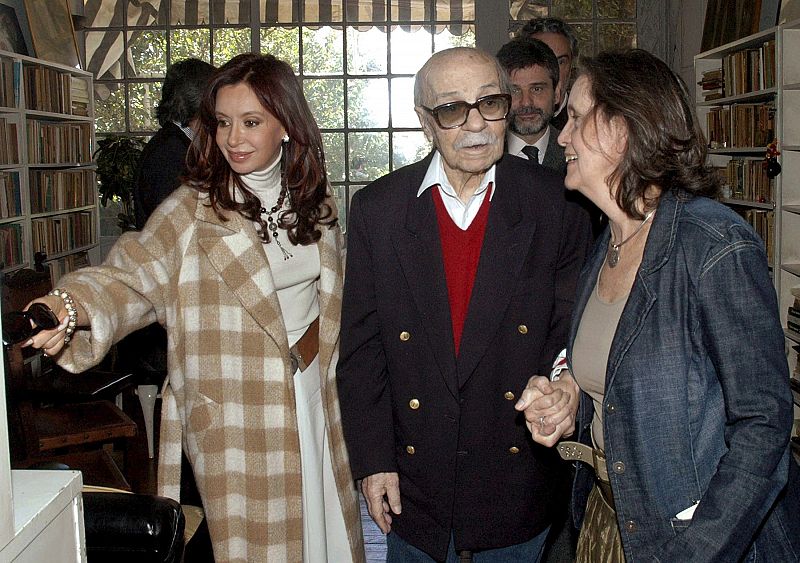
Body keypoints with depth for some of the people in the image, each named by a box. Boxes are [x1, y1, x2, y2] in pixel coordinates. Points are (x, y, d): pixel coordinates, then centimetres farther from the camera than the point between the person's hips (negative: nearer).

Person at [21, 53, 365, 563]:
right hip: (236, 415, -4)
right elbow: (131, 277, -24)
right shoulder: (193, 211, -11)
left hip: (315, 396, 4)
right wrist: (72, 307, -43)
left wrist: (311, 351, 5)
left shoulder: (315, 200, 4)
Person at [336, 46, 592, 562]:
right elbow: (361, 346, -3)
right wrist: (371, 460, -3)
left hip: (519, 478, 0)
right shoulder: (376, 209, -6)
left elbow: (572, 323, -1)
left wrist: (566, 385, -23)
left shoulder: (555, 204, -7)